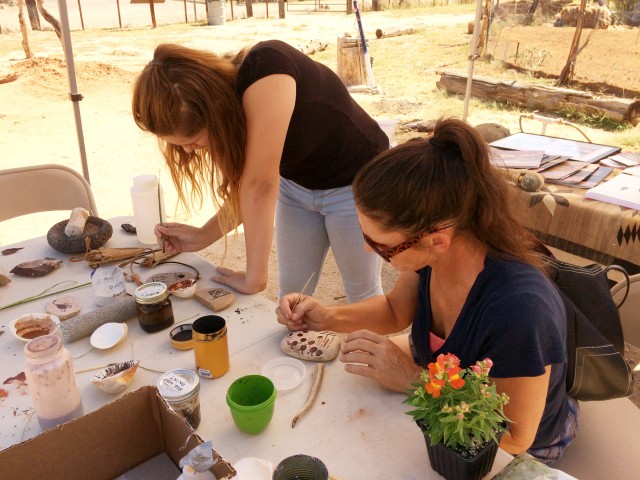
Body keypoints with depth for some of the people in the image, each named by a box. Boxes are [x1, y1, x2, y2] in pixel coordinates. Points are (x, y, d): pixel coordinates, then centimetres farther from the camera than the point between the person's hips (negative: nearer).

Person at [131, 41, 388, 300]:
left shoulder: (267, 71, -35)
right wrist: (202, 236, -12)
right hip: (297, 184, 6)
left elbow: (261, 183, -36)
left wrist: (254, 279, -31)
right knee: (292, 293, 12)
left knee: (362, 293, 11)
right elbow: (251, 188, -6)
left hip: (356, 184, -6)